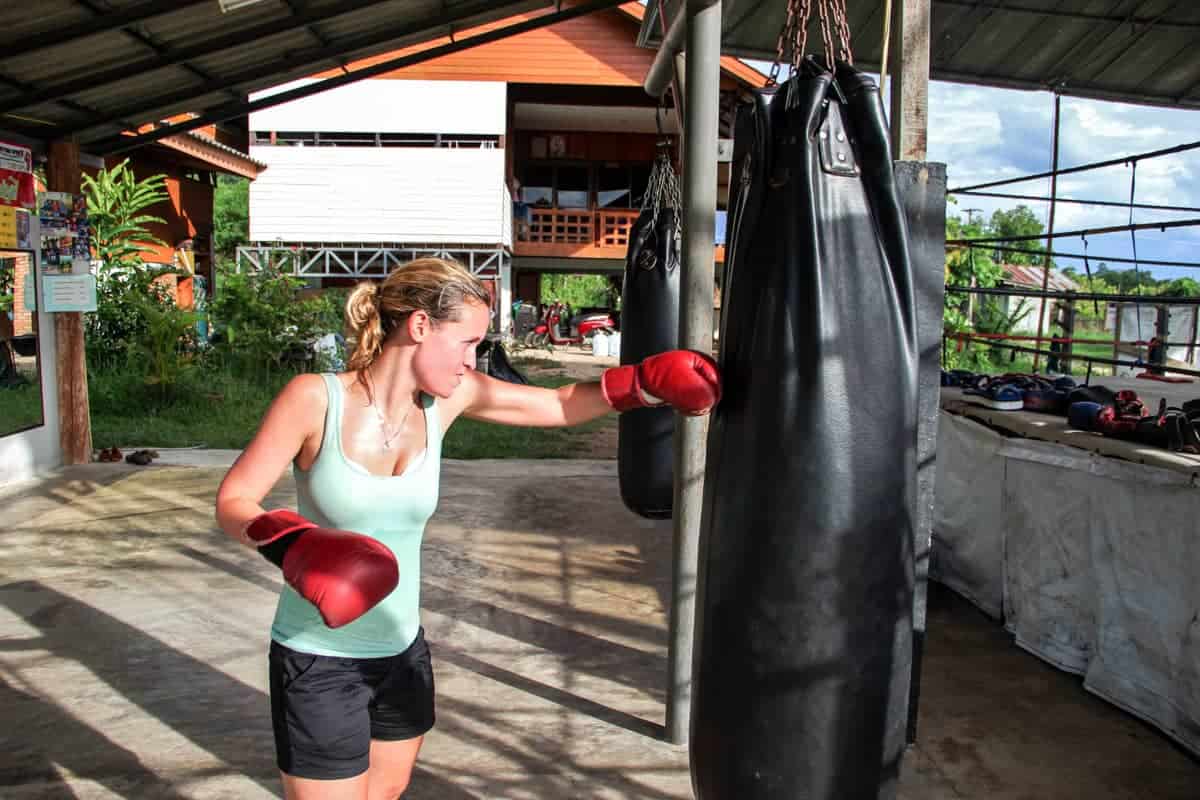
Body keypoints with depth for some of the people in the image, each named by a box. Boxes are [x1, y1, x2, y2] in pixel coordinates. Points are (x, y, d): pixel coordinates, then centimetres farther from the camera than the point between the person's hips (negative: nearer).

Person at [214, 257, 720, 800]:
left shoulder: (449, 398, -7)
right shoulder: (315, 398, -19)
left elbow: (562, 405, 0)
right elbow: (232, 502, -13)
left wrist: (649, 382, -13)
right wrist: (293, 543, -32)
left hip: (402, 651, 5)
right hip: (319, 661, -5)